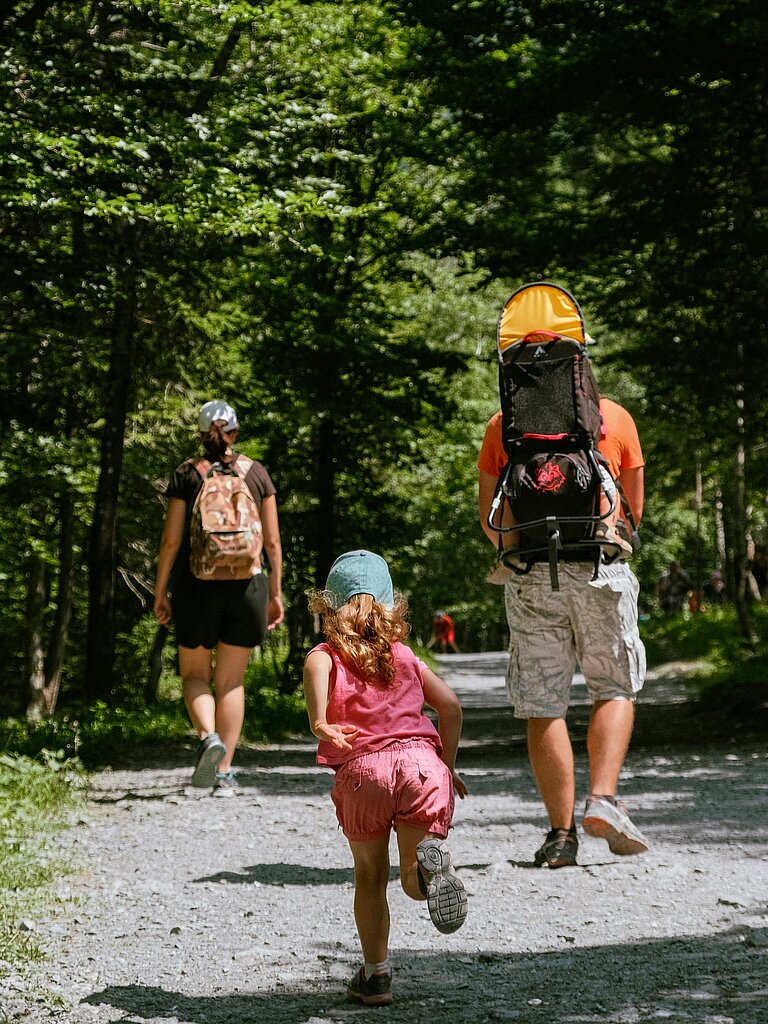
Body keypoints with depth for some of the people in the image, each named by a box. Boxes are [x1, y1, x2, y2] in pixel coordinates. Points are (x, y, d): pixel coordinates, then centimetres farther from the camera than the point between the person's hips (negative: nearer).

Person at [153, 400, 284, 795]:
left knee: (194, 674, 12)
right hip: (246, 585, 1)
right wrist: (276, 592, 10)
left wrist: (160, 591, 4)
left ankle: (208, 737, -17)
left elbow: (171, 539, -4)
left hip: (198, 584, -1)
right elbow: (272, 541, 3)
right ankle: (224, 771, 6)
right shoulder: (257, 473, 4)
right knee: (231, 680, 9)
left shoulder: (186, 474, -1)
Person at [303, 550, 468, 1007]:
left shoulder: (324, 656, 18)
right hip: (420, 761, 1)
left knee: (370, 875, 16)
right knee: (413, 881, 5)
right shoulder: (406, 657, 26)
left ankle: (376, 975, 17)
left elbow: (317, 676, -8)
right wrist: (448, 764, 23)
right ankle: (431, 860, -31)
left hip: (362, 769, -1)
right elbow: (450, 704, 16)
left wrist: (320, 725, -19)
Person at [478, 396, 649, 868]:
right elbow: (634, 510, 15)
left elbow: (488, 515, 12)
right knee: (615, 688, 13)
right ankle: (604, 798, -6)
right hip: (600, 563, 0)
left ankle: (561, 833, 2)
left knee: (543, 704, 4)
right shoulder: (615, 417, 8)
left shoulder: (504, 424, 9)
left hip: (530, 572, 1)